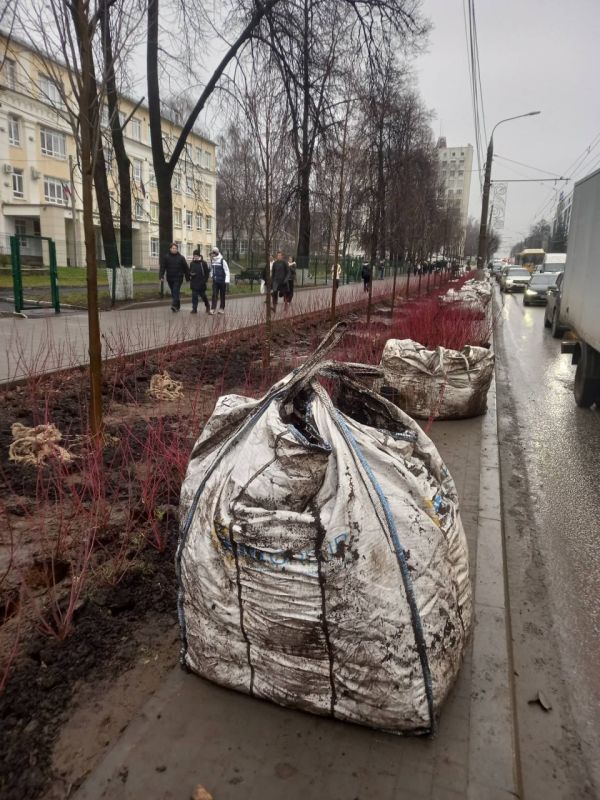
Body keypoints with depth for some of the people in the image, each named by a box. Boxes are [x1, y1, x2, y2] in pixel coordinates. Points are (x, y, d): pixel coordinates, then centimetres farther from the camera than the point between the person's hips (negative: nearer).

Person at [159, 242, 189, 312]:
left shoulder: (181, 257, 1)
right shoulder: (166, 257, 3)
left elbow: (186, 268, 4)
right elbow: (162, 267, -2)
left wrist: (188, 277, 3)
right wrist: (161, 276, -14)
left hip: (178, 278, -3)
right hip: (170, 278, 3)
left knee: (176, 291, -16)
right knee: (173, 292, 12)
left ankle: (175, 305, -25)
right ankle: (178, 306, 25)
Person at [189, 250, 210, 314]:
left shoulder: (203, 263, -5)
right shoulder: (192, 263, 7)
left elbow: (207, 272, -2)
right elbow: (190, 271, 16)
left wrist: (205, 280, -9)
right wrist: (191, 274, -6)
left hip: (201, 283, -3)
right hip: (194, 283, 3)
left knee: (203, 295, 10)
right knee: (194, 296, -1)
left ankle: (208, 307, 31)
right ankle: (194, 309, 3)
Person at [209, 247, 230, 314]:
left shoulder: (222, 261, -11)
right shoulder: (212, 261, 4)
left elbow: (227, 270, -10)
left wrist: (227, 280, -16)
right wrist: (212, 276, 15)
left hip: (222, 281, -4)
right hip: (215, 281, 4)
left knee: (222, 295, 7)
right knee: (214, 295, -4)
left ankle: (222, 309, 17)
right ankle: (213, 309, -7)